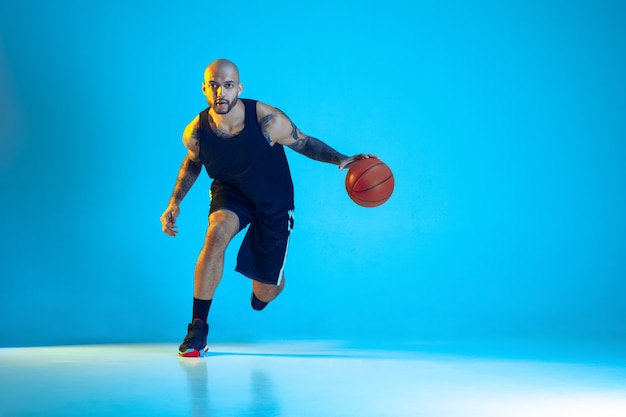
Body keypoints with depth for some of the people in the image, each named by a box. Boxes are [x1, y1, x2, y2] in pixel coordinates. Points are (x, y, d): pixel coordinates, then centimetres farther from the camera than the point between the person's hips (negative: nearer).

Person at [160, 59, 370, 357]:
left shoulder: (268, 121, -29)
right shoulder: (195, 133, -20)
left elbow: (303, 143, -12)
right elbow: (192, 162, 3)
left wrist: (340, 159, -27)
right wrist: (175, 202, -7)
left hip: (274, 203, -1)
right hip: (231, 192, 1)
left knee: (265, 293, 4)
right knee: (216, 235, -35)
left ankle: (265, 283, 48)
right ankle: (197, 328, -20)